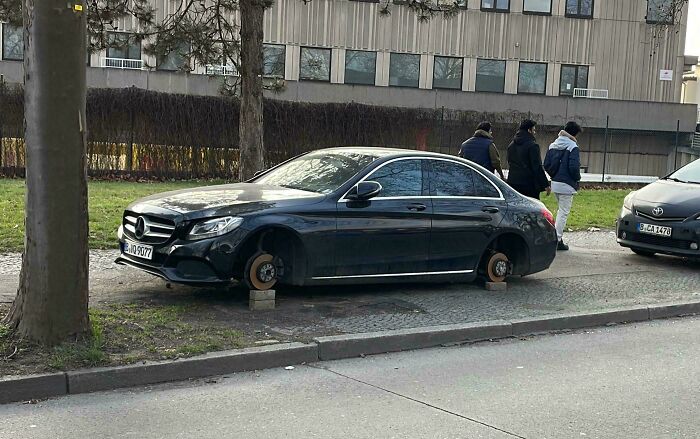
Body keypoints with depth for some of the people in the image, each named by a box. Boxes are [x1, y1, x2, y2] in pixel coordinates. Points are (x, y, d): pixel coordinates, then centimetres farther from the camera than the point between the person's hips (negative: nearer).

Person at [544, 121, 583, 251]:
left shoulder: (553, 146, 8)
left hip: (555, 183, 7)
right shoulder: (572, 147, -13)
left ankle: (558, 236, 21)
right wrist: (577, 178, -3)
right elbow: (574, 167, -20)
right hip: (567, 184, -7)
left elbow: (546, 165, 7)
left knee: (561, 210, 21)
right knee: (564, 212, -1)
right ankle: (558, 240, 0)